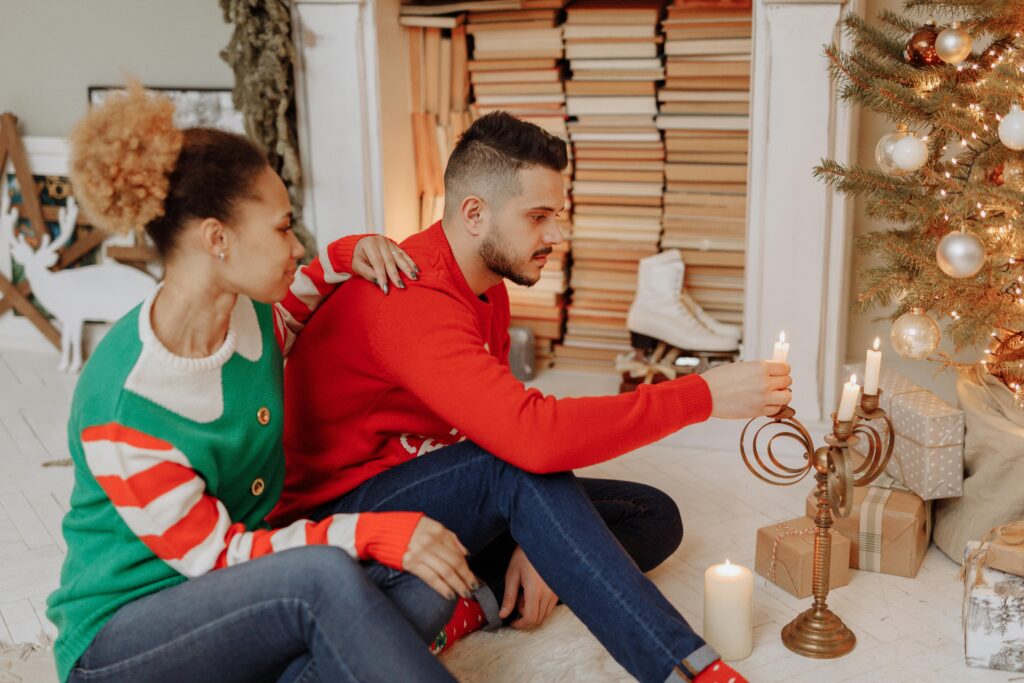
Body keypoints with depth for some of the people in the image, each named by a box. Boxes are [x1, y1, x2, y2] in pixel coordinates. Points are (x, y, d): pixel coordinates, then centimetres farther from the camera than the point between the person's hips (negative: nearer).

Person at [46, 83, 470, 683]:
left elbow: (297, 307, 22)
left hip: (238, 598, 7)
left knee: (427, 583, -19)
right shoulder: (121, 404, -25)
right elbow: (213, 555, -20)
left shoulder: (250, 316, -4)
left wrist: (345, 257, 0)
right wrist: (372, 532, -27)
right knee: (325, 574, -35)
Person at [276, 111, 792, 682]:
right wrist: (703, 395, -32)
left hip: (438, 501, 9)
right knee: (521, 462, -36)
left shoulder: (487, 287, 5)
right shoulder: (412, 298, -27)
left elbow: (510, 425, 4)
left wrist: (536, 543, -13)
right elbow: (533, 435, -39)